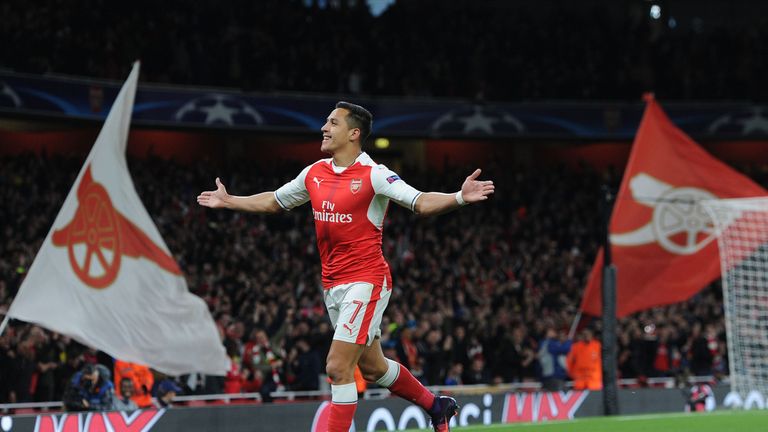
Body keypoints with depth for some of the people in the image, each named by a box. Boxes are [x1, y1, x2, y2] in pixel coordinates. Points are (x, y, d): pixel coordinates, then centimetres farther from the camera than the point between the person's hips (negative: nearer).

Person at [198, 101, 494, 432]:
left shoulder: (373, 175, -12)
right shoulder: (314, 173, 8)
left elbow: (420, 202, -19)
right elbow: (274, 201, 23)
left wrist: (460, 197, -36)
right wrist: (228, 202, 29)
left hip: (365, 281, -7)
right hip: (332, 285, 7)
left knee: (338, 367, -13)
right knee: (372, 367, 17)